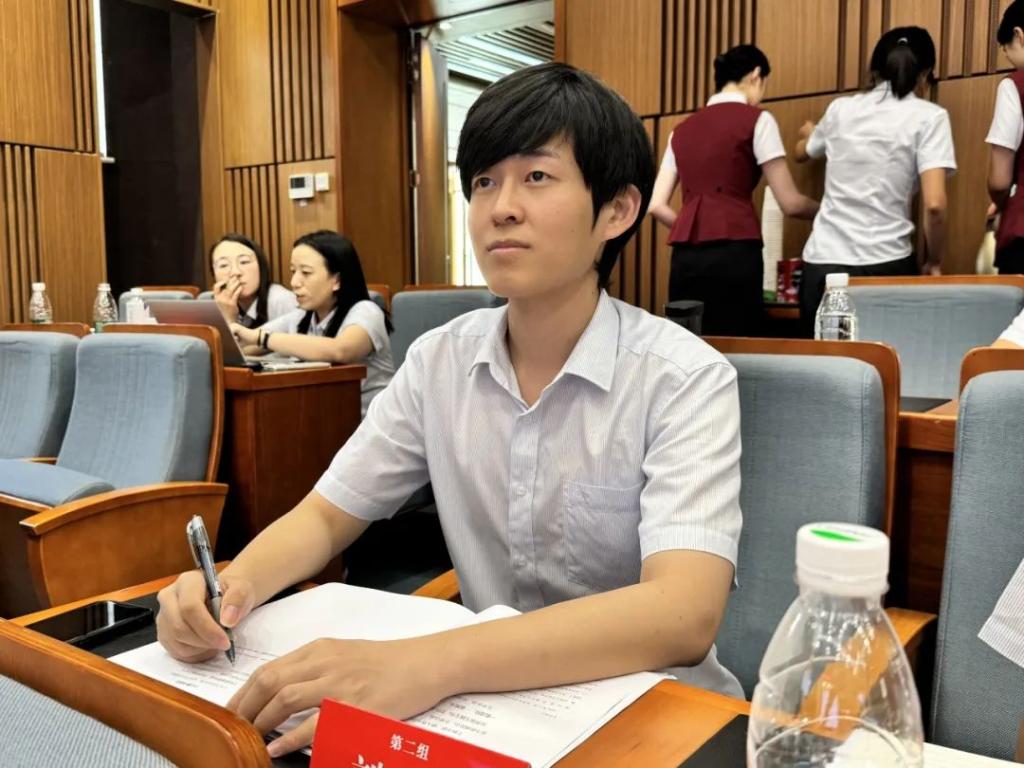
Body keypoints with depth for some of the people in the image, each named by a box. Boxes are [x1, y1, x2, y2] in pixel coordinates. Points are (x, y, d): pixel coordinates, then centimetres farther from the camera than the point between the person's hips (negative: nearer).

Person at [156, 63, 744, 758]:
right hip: (492, 698, 4)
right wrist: (234, 585, -19)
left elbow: (683, 615, -29)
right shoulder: (440, 361, -2)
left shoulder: (685, 380, -17)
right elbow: (326, 516, 3)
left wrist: (431, 662, -41)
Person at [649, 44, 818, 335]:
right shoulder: (756, 120, 4)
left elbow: (656, 205, 13)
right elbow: (789, 203, 2)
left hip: (686, 257, 5)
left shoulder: (682, 129, 18)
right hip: (734, 255, -5)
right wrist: (826, 209, 21)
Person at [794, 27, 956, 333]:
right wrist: (934, 262, 5)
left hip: (822, 264, 3)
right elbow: (934, 205, -10)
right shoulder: (929, 116, 0)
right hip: (885, 265, -3)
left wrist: (808, 134, 55)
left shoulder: (841, 108, 11)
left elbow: (802, 154, 32)